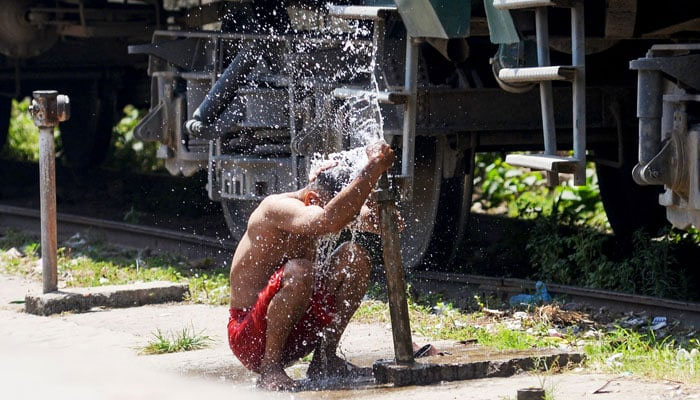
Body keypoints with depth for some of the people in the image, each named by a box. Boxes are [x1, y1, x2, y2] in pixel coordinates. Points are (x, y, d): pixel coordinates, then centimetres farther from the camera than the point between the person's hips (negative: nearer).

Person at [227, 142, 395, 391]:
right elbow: (329, 220, -42)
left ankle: (325, 358, 4)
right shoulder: (277, 208, -22)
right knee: (299, 272, -35)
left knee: (354, 257, -1)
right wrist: (374, 168, -40)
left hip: (295, 329, 8)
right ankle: (270, 369, -19)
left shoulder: (324, 203, 2)